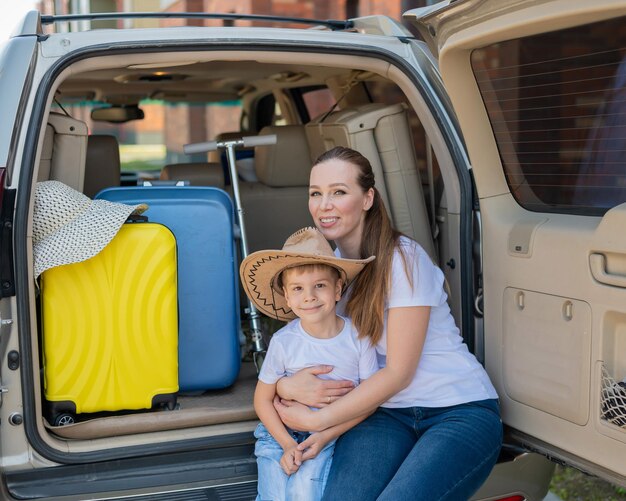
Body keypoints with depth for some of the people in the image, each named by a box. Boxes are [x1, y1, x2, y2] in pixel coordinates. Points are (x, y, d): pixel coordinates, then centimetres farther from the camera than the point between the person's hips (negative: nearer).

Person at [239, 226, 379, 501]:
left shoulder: (357, 336, -10)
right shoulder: (283, 342, -11)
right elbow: (263, 399, -1)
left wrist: (326, 436, -14)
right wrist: (288, 445, -13)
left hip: (335, 435, 0)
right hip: (282, 434, 1)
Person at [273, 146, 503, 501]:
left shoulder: (403, 258, -13)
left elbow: (398, 372, -14)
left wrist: (319, 421, -13)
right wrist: (288, 385, -17)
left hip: (460, 410, -4)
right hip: (385, 412, 4)